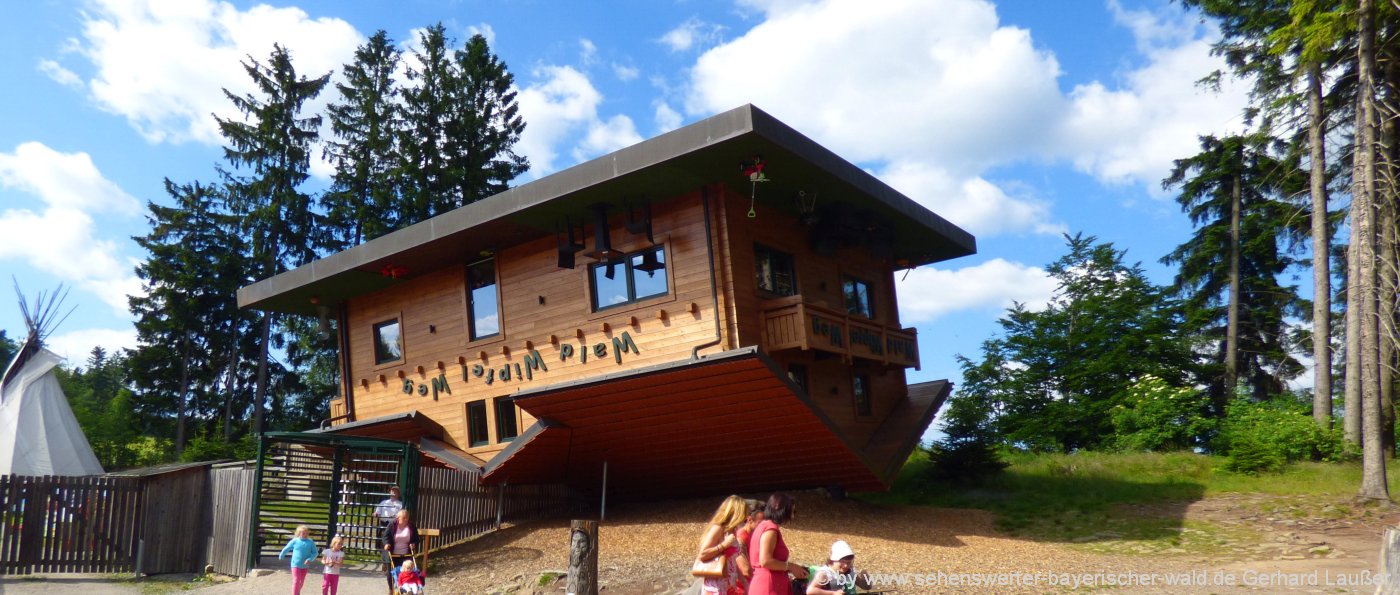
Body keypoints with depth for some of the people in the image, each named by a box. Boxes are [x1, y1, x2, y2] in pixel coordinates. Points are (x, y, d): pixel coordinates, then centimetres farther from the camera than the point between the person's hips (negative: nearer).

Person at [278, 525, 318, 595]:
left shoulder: (310, 542, -7)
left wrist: (309, 559, -21)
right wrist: (281, 556, 19)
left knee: (301, 581, 17)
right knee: (296, 581, -11)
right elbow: (286, 548, 6)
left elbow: (315, 553, -6)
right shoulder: (294, 541, -10)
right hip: (296, 565, -3)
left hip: (305, 565, 3)